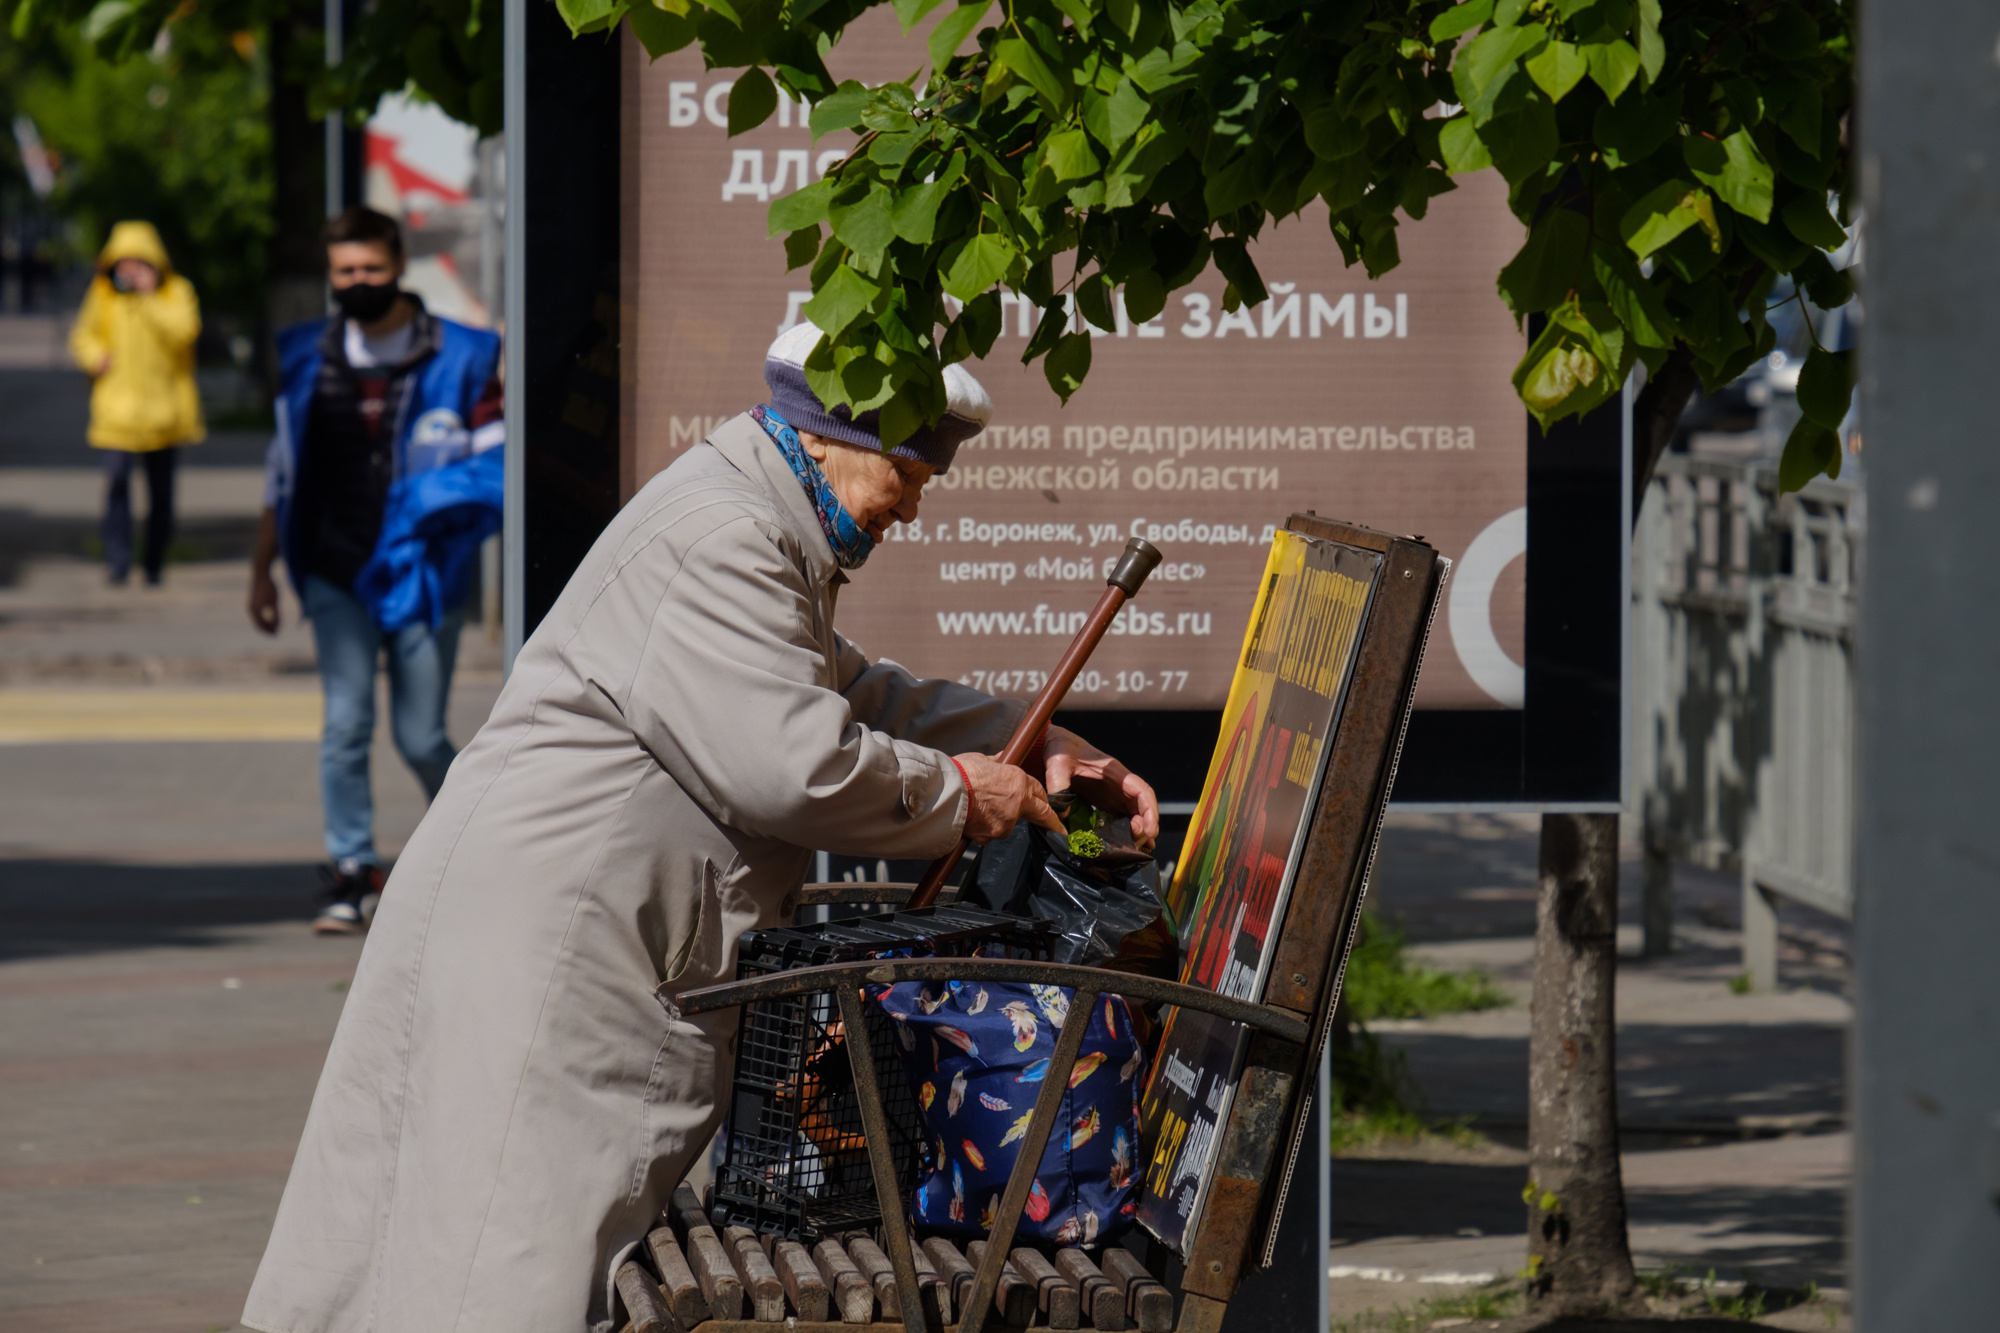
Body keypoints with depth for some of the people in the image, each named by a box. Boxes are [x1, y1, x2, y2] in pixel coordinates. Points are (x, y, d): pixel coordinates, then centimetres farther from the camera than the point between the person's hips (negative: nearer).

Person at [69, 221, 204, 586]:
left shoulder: (176, 292, -1)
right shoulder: (104, 293, 4)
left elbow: (184, 330, -17)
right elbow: (84, 334, 14)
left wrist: (148, 297, -19)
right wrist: (95, 356, -8)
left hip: (162, 411, 0)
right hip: (117, 409, 0)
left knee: (161, 489, 9)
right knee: (117, 480, -18)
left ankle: (154, 561, 22)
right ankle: (118, 561, -19)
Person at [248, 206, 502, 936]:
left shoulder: (460, 358, -1)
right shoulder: (307, 358, 9)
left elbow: (495, 460, 3)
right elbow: (283, 469, 16)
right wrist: (262, 567, 16)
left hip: (422, 570, -2)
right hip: (336, 574, 2)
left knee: (421, 738, 1)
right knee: (345, 725, -6)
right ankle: (352, 876, 1)